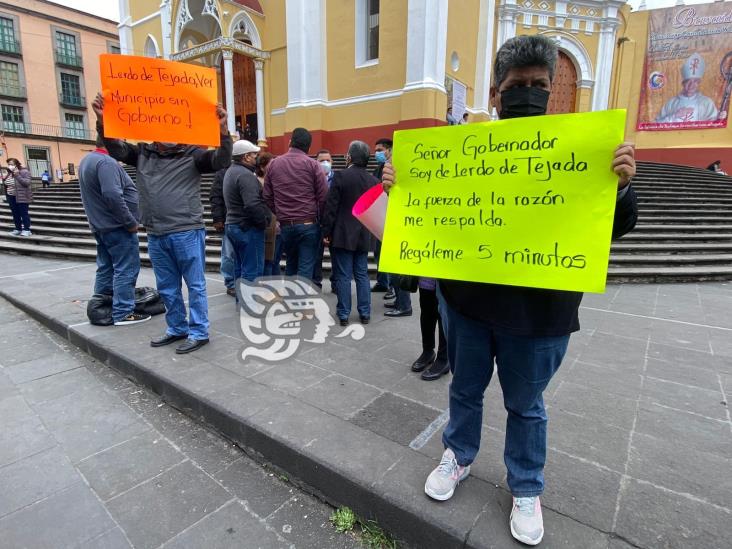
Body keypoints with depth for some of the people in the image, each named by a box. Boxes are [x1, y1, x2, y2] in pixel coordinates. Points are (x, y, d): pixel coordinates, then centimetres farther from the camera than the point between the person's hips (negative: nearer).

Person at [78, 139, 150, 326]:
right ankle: (123, 313, -3)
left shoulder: (87, 160, 17)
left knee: (105, 269, 15)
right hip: (117, 227, -10)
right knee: (126, 270, -5)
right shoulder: (105, 162, -16)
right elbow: (112, 195, -26)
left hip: (100, 226, 10)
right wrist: (131, 222, -19)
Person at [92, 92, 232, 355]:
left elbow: (221, 160, -15)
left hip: (186, 232, -6)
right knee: (167, 288, 16)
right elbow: (116, 148, 10)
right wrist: (102, 121, -7)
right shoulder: (143, 153, 12)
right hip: (155, 235, 6)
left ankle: (199, 332, 12)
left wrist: (223, 130, -31)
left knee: (195, 285, 2)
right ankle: (177, 328, 31)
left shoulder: (191, 154, -2)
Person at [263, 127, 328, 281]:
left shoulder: (273, 164, 7)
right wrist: (320, 218, 6)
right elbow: (323, 196, -8)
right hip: (309, 223, -4)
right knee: (306, 267, 1)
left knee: (291, 264, 20)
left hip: (285, 225, 4)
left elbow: (267, 196, 8)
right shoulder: (312, 164, -4)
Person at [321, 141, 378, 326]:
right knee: (362, 275, 12)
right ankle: (365, 313, 16)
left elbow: (331, 207, -12)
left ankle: (343, 314, 8)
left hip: (342, 235, -4)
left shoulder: (341, 176, -11)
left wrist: (326, 232, -6)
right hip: (363, 235, 4)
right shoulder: (373, 180, 3)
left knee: (343, 276, 2)